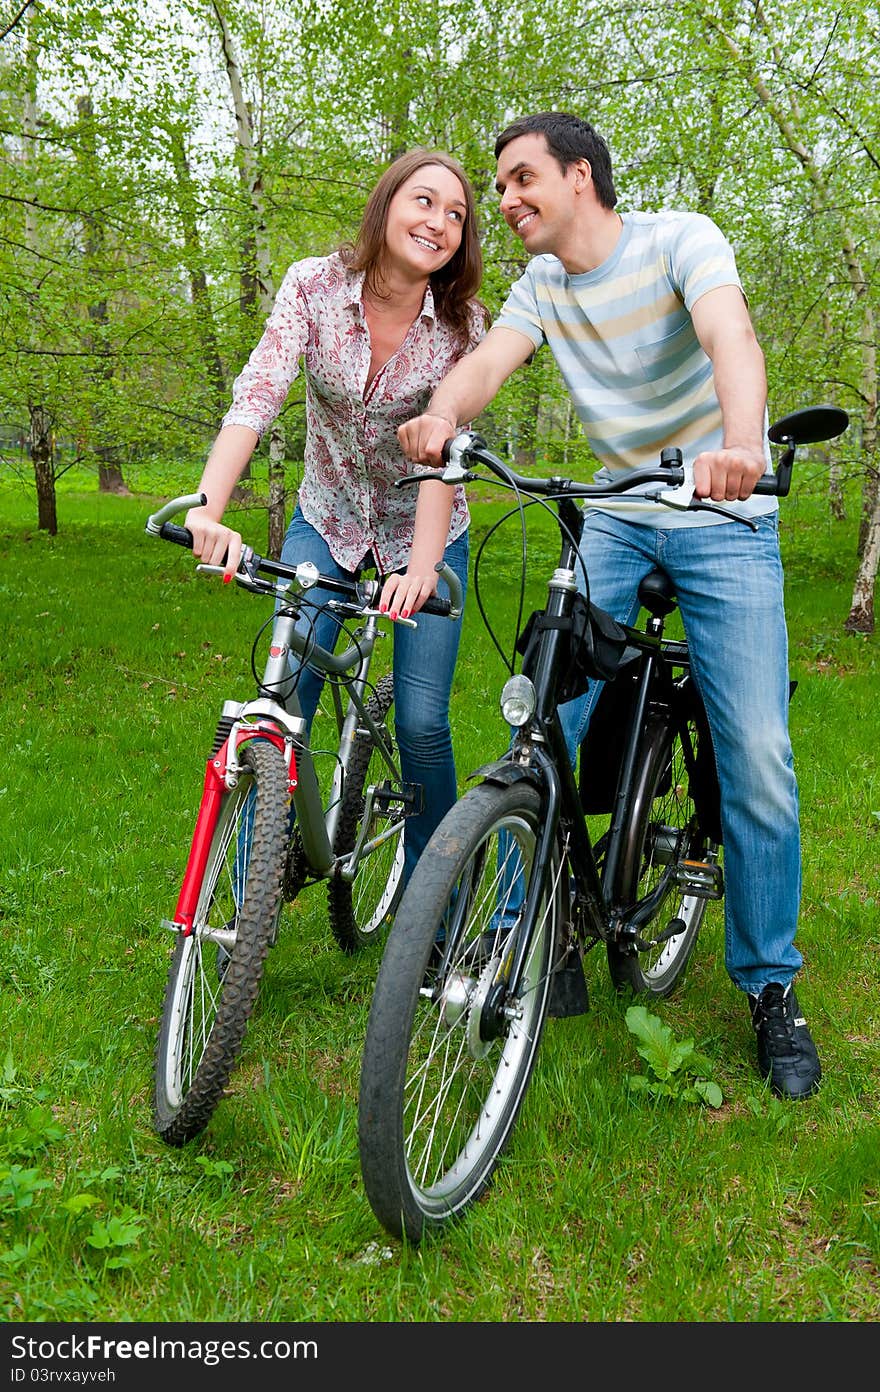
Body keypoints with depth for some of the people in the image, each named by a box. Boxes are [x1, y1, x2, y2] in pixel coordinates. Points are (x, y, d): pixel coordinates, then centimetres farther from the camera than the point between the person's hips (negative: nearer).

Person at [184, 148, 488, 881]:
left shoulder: (462, 323, -14)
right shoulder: (314, 284, -14)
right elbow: (257, 394, -26)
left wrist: (420, 569, -38)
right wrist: (209, 507, -42)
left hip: (422, 530, 0)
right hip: (327, 521, 1)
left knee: (421, 722, -5)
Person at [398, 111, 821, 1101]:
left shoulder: (679, 240, -11)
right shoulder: (540, 289, 4)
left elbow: (728, 334, -31)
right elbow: (489, 359, -14)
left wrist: (740, 442, -53)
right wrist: (441, 413, -39)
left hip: (726, 521, -4)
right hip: (617, 520, 4)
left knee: (757, 758, -9)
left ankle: (770, 986, 9)